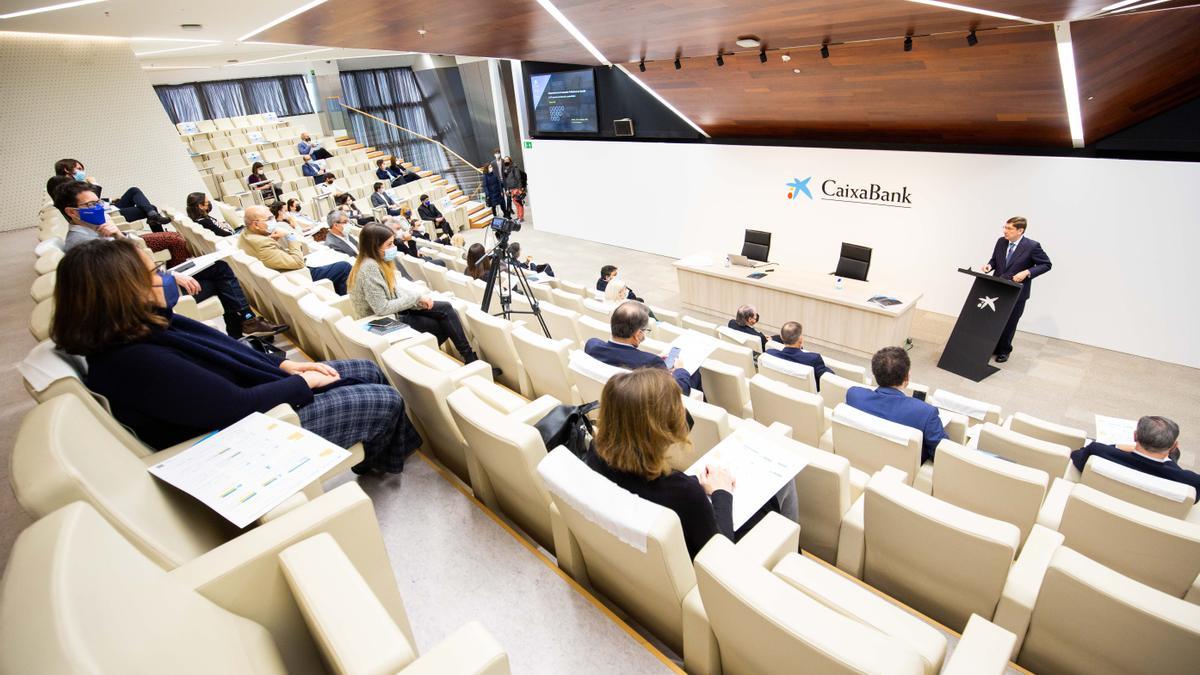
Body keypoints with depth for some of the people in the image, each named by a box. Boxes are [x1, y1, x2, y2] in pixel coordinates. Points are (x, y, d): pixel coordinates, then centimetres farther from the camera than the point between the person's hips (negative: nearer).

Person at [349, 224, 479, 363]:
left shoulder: (379, 261, 3)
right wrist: (415, 297, -19)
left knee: (445, 308, -4)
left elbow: (394, 291, 7)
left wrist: (418, 299, -10)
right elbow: (382, 309, -27)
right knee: (445, 326, -8)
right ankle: (469, 357, 8)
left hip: (395, 310, 8)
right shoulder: (369, 267, -25)